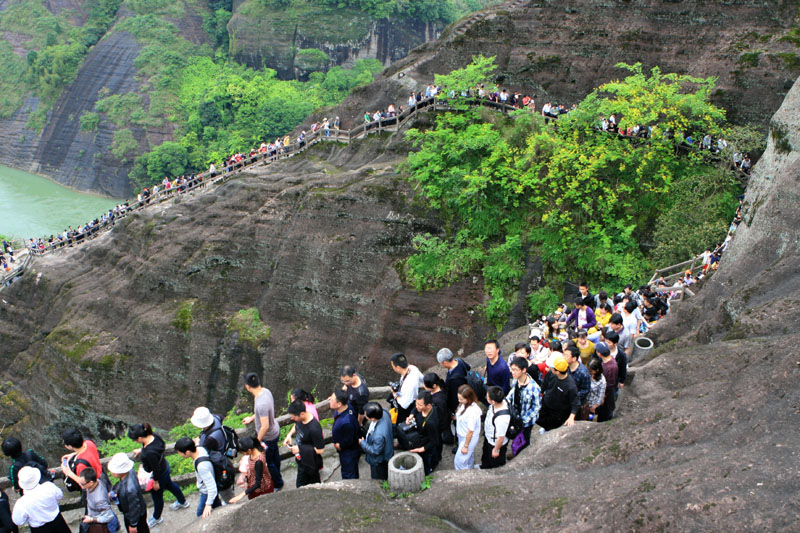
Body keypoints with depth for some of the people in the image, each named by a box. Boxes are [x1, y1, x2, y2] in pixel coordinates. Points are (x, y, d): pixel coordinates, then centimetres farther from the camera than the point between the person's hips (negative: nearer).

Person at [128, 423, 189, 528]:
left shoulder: (150, 453, -43)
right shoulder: (154, 436, -20)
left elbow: (156, 469, -29)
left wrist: (156, 482, -12)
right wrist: (141, 450, 8)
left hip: (159, 476, -8)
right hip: (165, 467, 8)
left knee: (157, 496, 21)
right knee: (169, 485, 34)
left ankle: (157, 518, 50)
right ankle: (183, 502, 60)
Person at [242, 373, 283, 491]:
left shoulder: (261, 404, -39)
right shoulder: (265, 390, -11)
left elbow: (265, 426, -33)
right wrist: (252, 418, 17)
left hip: (268, 437, -8)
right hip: (275, 431, 8)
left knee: (267, 462, 15)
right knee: (274, 456, 30)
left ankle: (277, 484, 36)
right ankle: (276, 476, 53)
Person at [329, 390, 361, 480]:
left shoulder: (346, 422, -43)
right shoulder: (348, 407, -17)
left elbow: (348, 441, -28)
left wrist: (339, 446, -11)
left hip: (349, 453, -9)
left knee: (348, 476, 14)